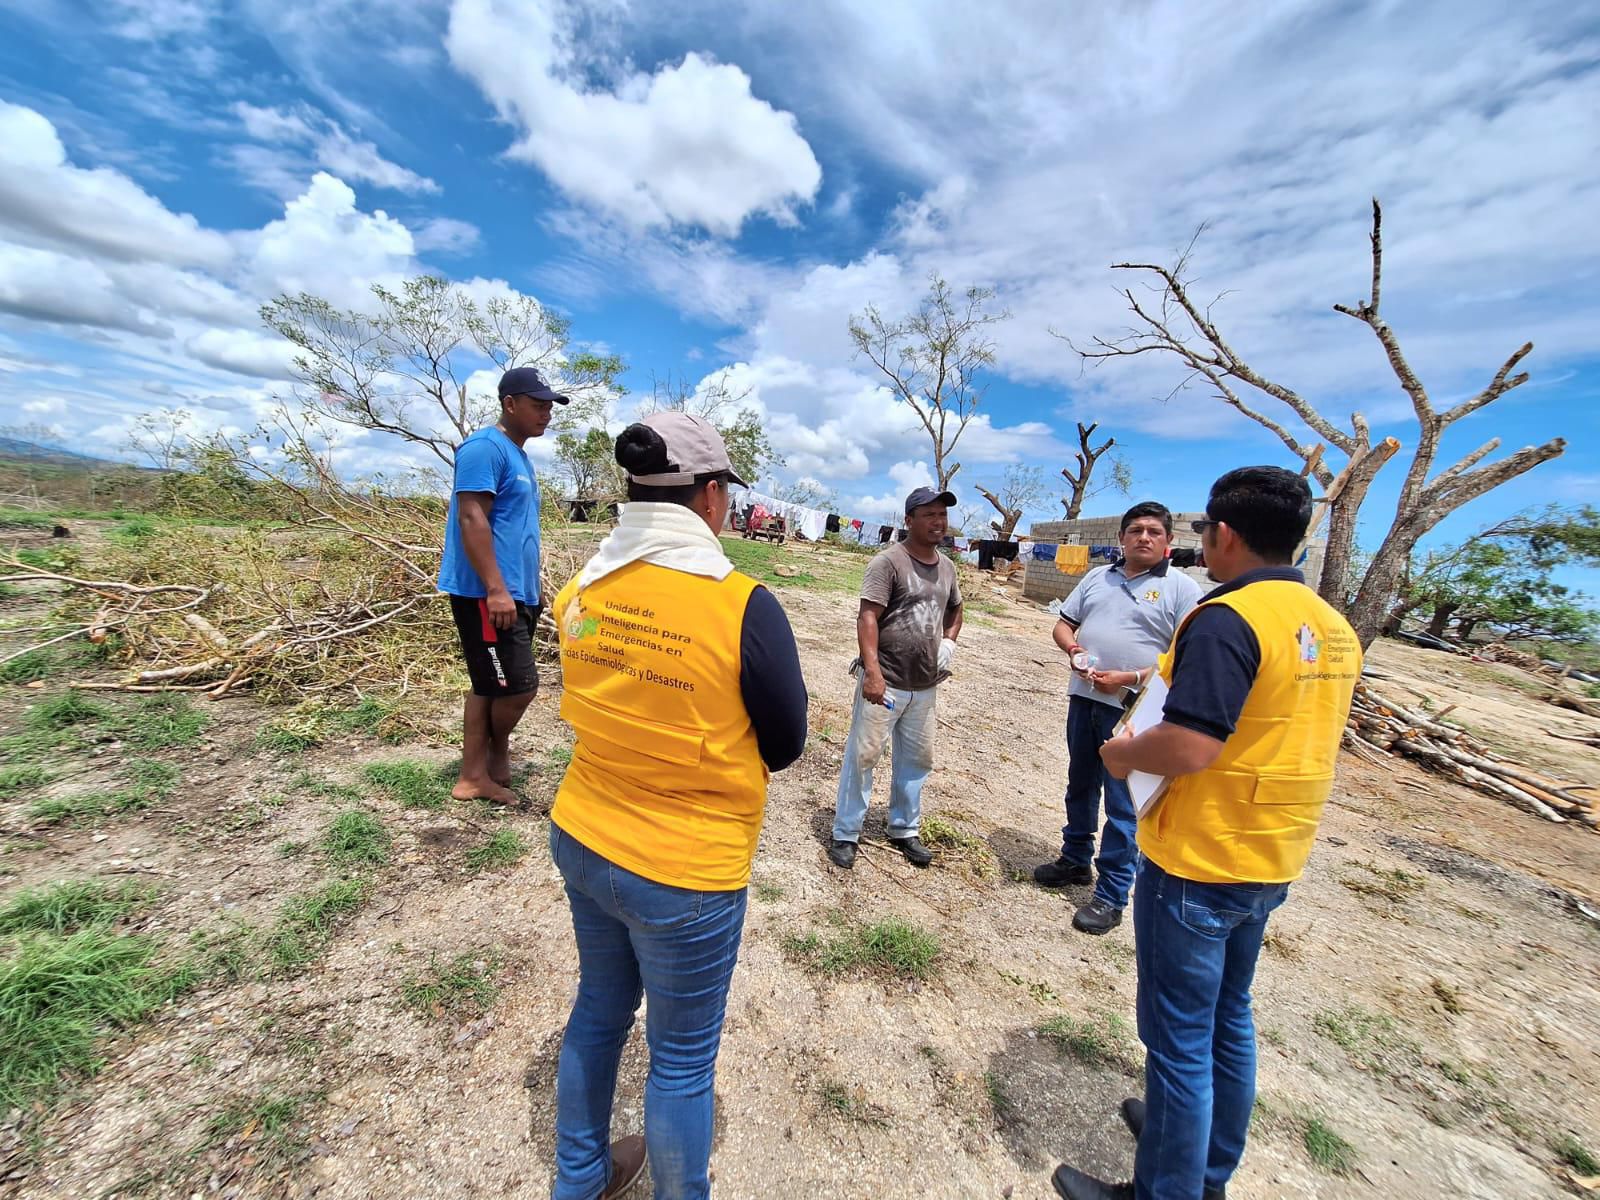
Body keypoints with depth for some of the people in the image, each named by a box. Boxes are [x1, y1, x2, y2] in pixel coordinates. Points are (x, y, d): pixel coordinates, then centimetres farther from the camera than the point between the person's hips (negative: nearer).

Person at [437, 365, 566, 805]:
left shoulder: (518, 454, 19)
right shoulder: (485, 447, -10)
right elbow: (472, 519, -19)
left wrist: (527, 590, 24)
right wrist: (495, 589, -23)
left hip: (515, 594, 10)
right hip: (487, 595, -10)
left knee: (490, 686, 12)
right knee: (518, 685, -6)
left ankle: (474, 777, 21)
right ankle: (498, 754, 21)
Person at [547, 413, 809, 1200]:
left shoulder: (579, 592, -8)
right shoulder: (743, 607, -25)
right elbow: (783, 748, -11)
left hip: (579, 840, 6)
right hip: (686, 871, -6)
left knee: (598, 1012, 30)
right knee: (682, 1058, 20)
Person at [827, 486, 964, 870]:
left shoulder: (946, 567, 11)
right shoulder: (889, 561, -11)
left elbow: (954, 609, 28)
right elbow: (868, 616, -18)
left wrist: (949, 641, 9)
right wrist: (872, 671, -28)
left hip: (925, 686, 7)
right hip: (885, 682, -7)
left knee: (917, 759, 17)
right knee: (863, 755, 1)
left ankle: (905, 830, 36)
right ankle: (845, 834, 17)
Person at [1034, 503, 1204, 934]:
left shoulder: (1182, 589, -6)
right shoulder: (1097, 577, 10)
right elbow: (1063, 623, 14)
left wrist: (1129, 679, -20)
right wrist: (1071, 646, -9)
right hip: (1084, 699, 6)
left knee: (1122, 805, 2)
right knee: (1080, 786, 19)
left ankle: (1110, 896, 15)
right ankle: (1075, 860, 38)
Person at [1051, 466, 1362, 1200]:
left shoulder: (1226, 618, -22)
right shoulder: (1333, 628, 5)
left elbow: (1186, 748, -29)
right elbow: (1292, 737, 14)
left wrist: (1122, 754, -10)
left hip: (1196, 864, -8)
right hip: (1270, 861, 9)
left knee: (1179, 1037, 9)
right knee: (1228, 1020, 25)